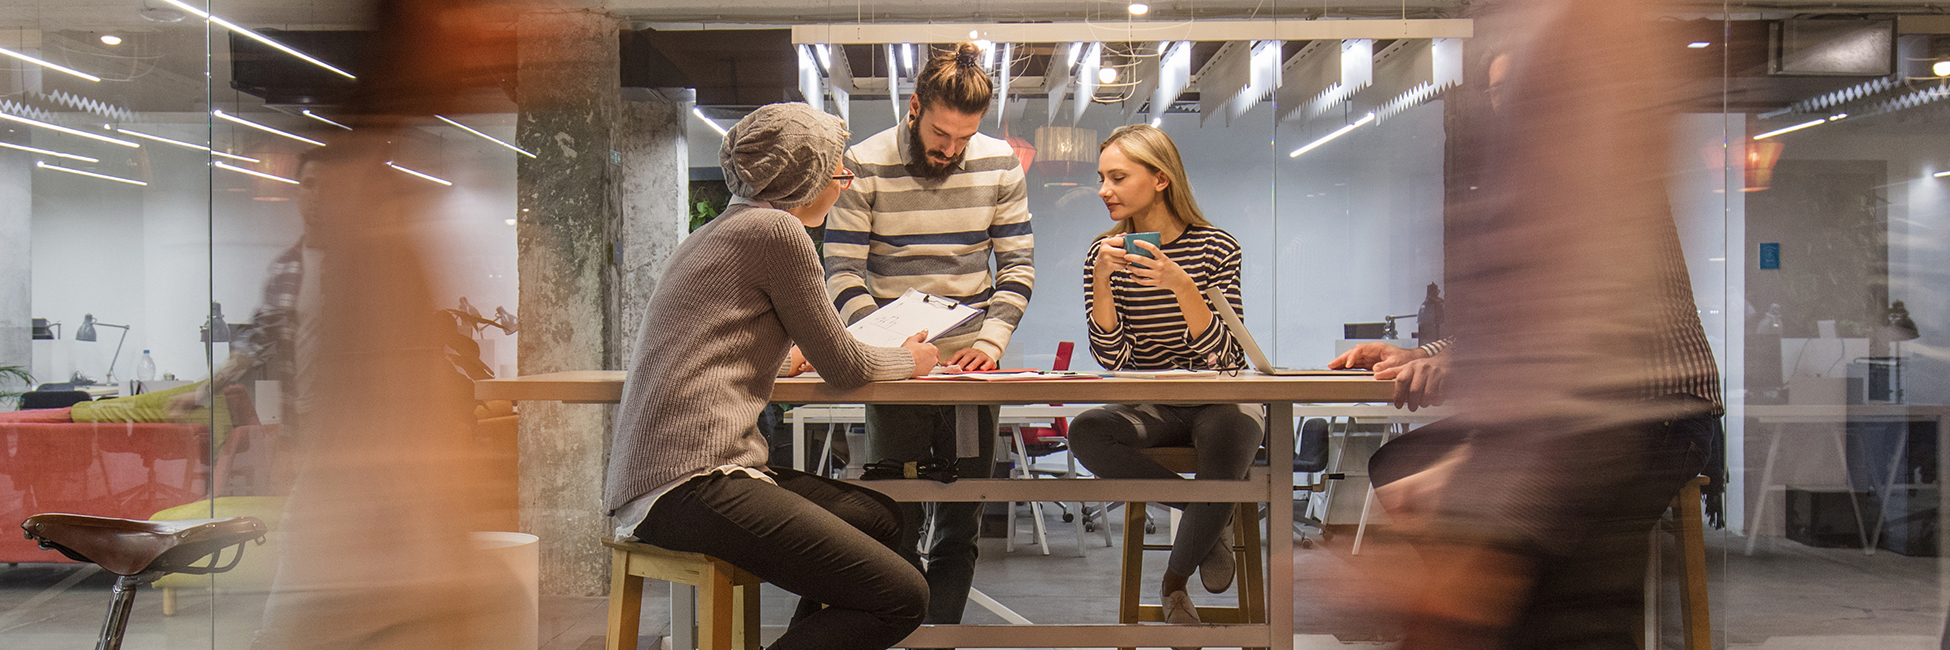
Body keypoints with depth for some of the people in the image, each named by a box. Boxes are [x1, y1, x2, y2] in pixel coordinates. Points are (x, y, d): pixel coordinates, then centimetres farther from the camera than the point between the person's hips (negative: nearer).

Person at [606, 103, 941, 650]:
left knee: (878, 517, 18)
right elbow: (844, 367, 1)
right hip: (692, 480, -10)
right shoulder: (775, 229, -4)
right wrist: (910, 361, 21)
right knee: (901, 598, -15)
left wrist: (785, 359, 54)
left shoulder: (715, 233, 23)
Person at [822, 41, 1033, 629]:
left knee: (961, 526, 6)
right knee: (895, 523, 0)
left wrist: (991, 341, -11)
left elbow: (1017, 265, 5)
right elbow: (842, 274, -7)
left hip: (971, 367, 3)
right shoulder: (864, 167, -5)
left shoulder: (1000, 166, 3)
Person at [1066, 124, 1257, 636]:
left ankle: (1174, 583, -7)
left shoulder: (1217, 248, -5)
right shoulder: (1106, 254, 1)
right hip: (1149, 408, 2)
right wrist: (1101, 282, -21)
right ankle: (1213, 519, -12)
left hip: (1219, 401, -2)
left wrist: (1182, 287, -28)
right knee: (1084, 433, -30)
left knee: (1225, 446, -36)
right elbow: (1112, 359, -8)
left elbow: (1224, 358, -14)